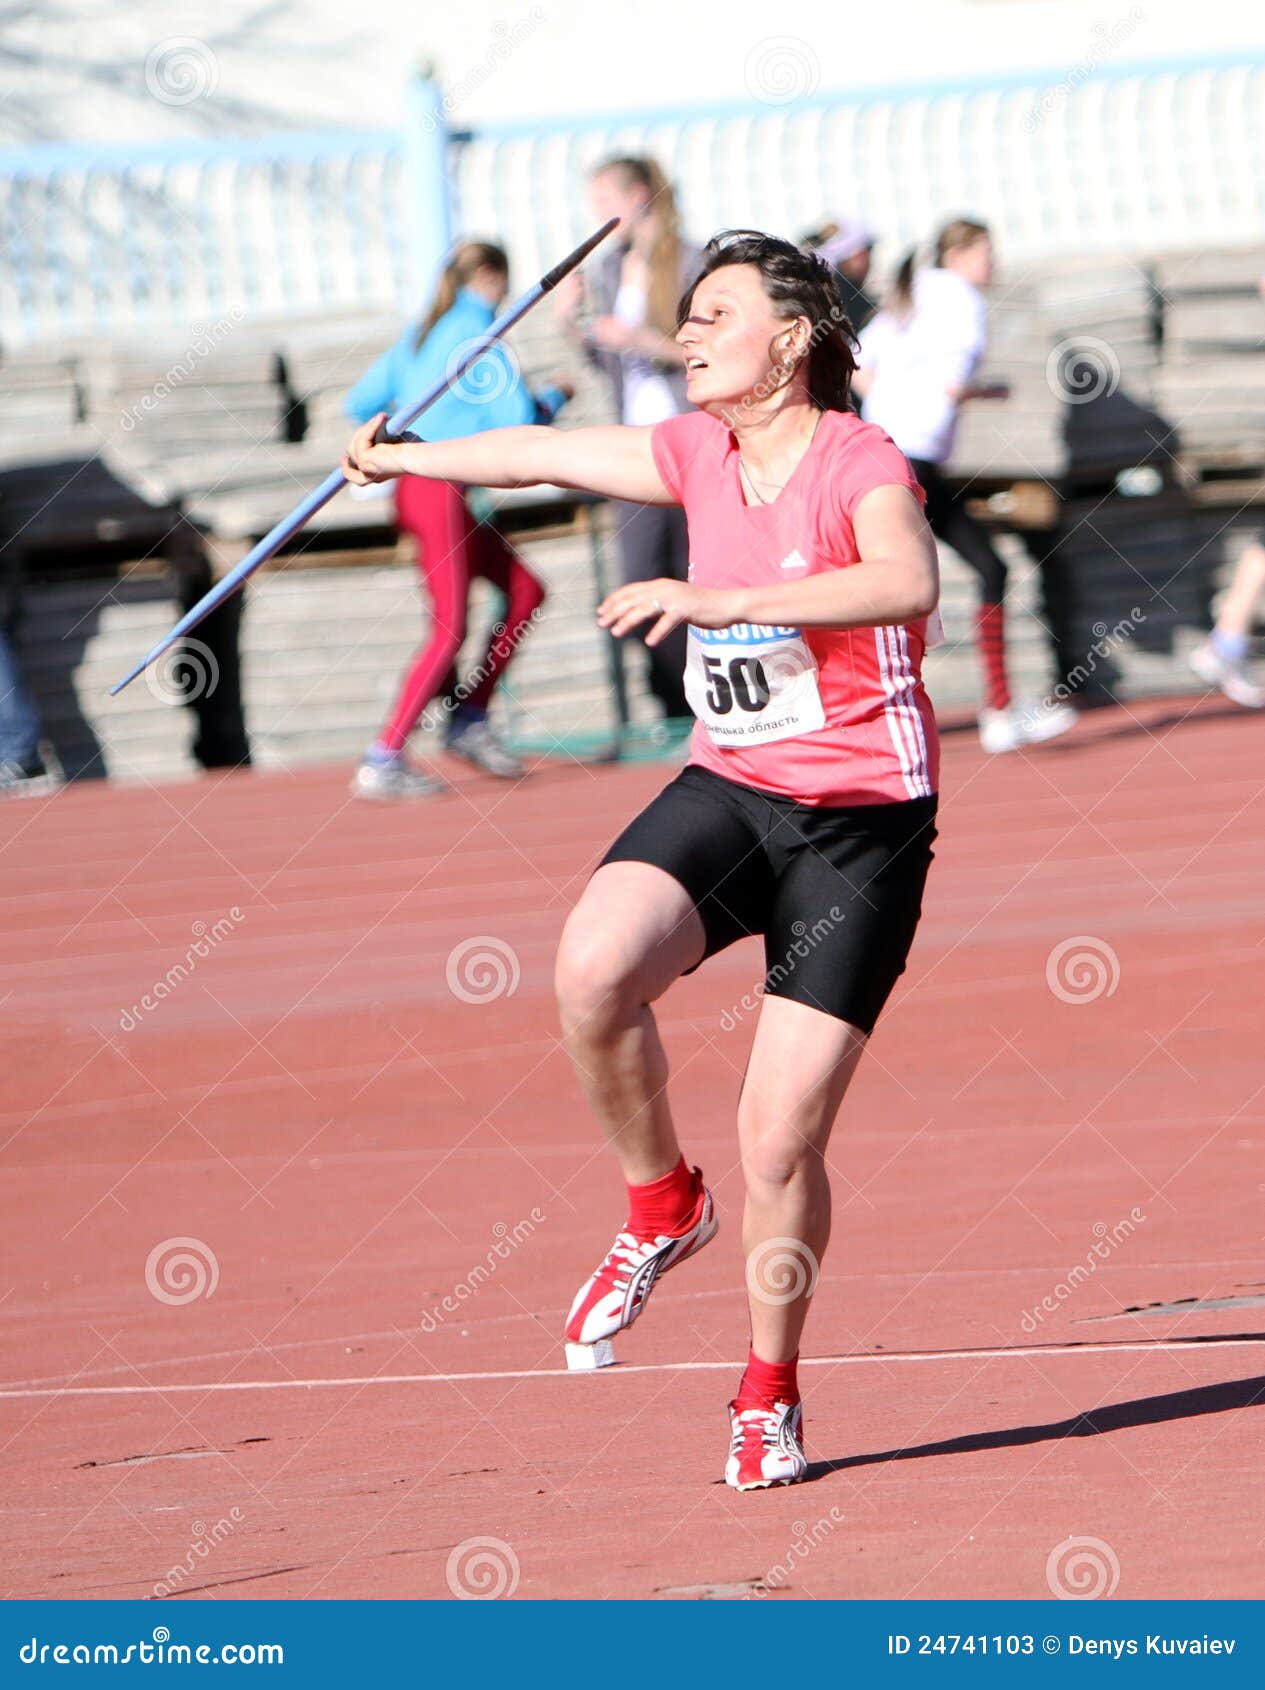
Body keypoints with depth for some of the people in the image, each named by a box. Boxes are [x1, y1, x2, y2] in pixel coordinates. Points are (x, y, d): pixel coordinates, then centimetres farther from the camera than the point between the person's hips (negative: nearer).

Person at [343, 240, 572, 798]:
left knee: (525, 592, 13)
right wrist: (555, 397, 4)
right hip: (440, 492, -9)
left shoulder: (420, 335, 15)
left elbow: (361, 403, 14)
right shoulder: (478, 337, -10)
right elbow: (517, 419, -15)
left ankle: (469, 720, 12)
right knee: (450, 629, -9)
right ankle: (382, 762, -12)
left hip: (414, 485, 9)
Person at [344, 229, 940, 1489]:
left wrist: (726, 599, -41)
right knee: (592, 968, -27)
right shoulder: (701, 454, 7)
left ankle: (769, 1399, 19)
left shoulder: (859, 463, -14)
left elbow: (909, 582, -35)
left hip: (860, 826, -5)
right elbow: (546, 453, 24)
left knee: (780, 1139, -6)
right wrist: (405, 461, 39)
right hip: (726, 788, 5)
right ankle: (661, 1209, 0)